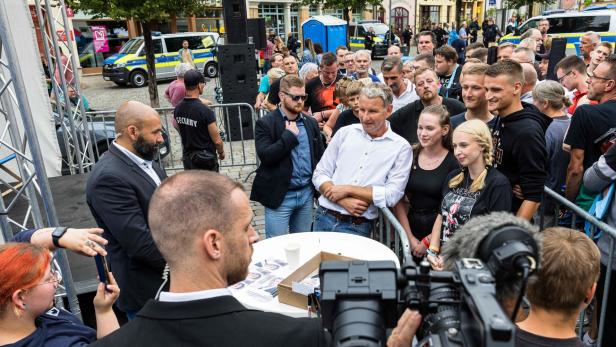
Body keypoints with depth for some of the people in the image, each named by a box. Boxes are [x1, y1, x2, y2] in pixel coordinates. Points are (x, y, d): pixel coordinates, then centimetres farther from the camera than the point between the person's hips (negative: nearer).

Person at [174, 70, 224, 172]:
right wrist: (221, 152, 2)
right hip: (206, 158, -6)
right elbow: (217, 140, -17)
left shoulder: (177, 109, -2)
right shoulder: (205, 111, -22)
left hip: (187, 157, 6)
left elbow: (180, 132, 10)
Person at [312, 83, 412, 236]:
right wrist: (344, 201, -12)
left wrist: (348, 189, -12)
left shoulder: (401, 147, -3)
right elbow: (319, 174, 4)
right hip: (324, 218, 3)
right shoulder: (345, 133, 5)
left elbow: (392, 195, -10)